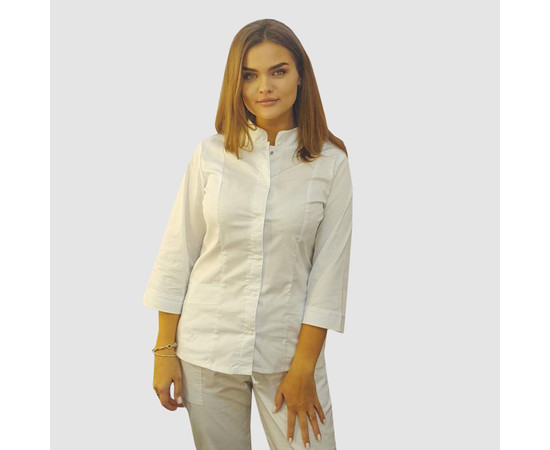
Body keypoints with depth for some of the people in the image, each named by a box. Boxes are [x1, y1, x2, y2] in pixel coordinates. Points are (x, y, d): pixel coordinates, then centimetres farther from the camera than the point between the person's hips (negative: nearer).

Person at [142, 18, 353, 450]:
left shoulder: (330, 163, -5)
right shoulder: (212, 153, -1)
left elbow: (329, 269, -5)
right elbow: (177, 253, 1)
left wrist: (303, 367, -8)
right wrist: (165, 349, 0)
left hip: (288, 346, -1)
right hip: (207, 348, 1)